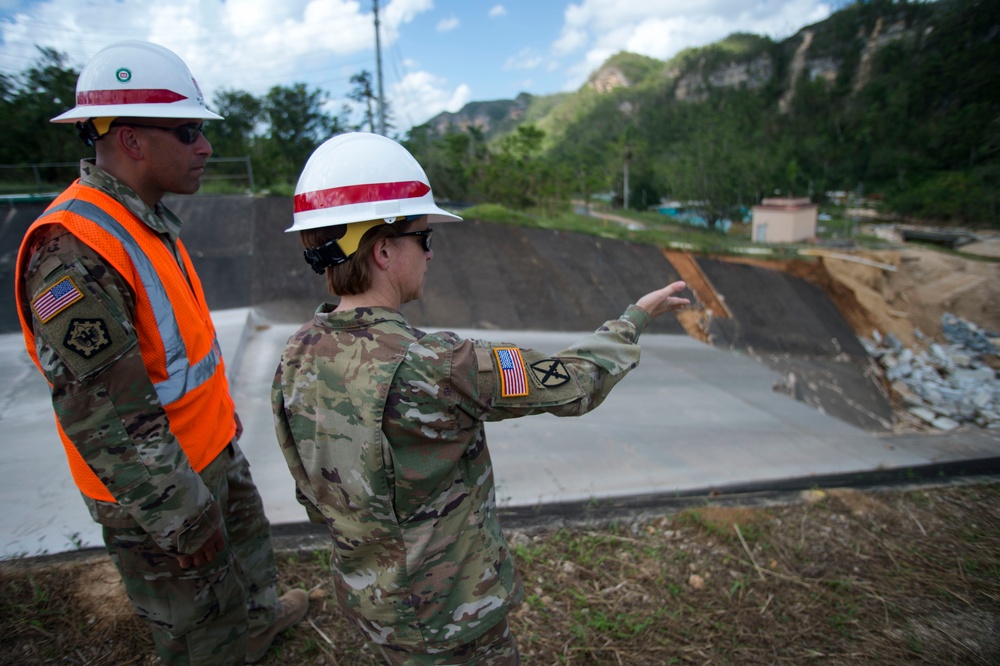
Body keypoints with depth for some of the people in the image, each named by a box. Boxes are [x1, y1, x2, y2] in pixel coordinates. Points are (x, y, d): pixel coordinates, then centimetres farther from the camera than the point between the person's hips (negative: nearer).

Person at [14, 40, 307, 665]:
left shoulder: (148, 220, 2)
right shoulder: (73, 251, -29)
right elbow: (104, 418, -28)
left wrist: (224, 411, 19)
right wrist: (182, 523, -21)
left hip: (213, 447, 9)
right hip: (157, 487, -9)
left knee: (249, 539, 31)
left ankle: (261, 614, 58)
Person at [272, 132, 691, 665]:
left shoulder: (296, 358, -10)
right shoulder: (430, 367, -34)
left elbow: (314, 495, 2)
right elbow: (575, 383, -23)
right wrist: (636, 316, -5)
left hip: (364, 593, 7)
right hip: (447, 618, -6)